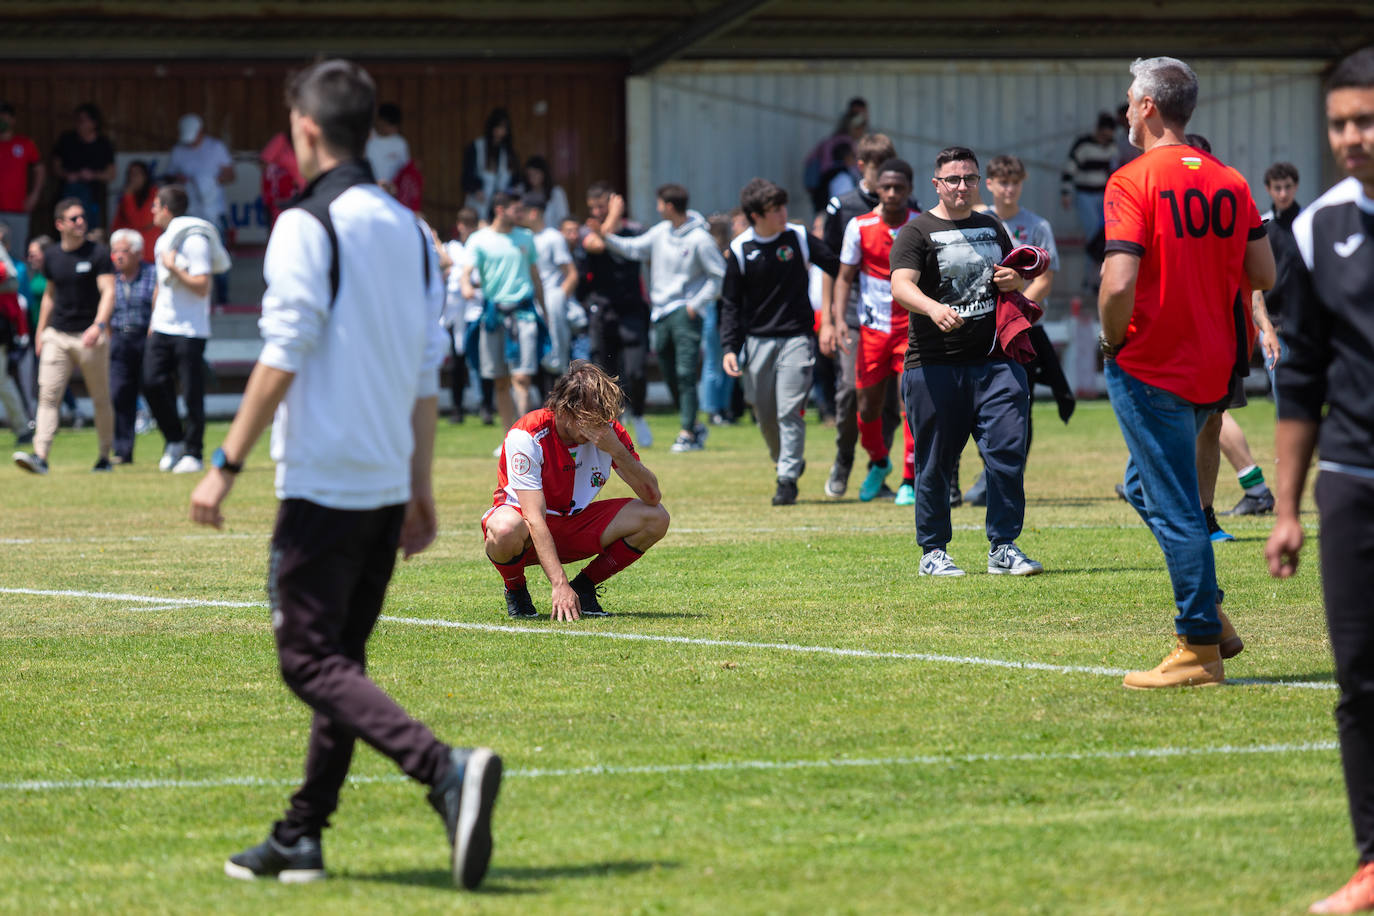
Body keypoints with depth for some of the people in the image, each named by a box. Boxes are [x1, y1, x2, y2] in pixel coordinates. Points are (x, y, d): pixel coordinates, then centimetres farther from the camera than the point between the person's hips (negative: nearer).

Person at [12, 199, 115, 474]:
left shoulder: (98, 254, -6)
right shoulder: (51, 256, 9)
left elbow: (108, 292, -14)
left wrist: (99, 325, -30)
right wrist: (40, 331, 20)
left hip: (90, 336, -4)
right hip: (56, 335, 4)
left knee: (100, 399, 5)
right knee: (47, 396, -9)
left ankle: (105, 456, 16)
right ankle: (40, 456, -16)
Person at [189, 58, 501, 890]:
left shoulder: (308, 225, -10)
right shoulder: (410, 229, 13)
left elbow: (282, 359, -16)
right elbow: (427, 374, 14)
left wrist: (227, 464, -12)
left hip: (322, 482, -8)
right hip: (387, 484, 8)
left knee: (311, 660, -8)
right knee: (341, 658, 14)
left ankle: (445, 768, -28)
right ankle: (301, 839, 18)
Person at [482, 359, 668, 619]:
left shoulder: (608, 432, -13)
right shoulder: (525, 436, -27)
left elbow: (653, 497, -16)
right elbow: (535, 519, -31)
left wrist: (617, 451, -31)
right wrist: (559, 584, -40)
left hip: (576, 524, 4)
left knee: (655, 518, -16)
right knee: (506, 530, -41)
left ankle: (584, 586, 2)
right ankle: (515, 589, -5)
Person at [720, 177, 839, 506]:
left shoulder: (799, 238, -2)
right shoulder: (740, 250, -1)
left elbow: (840, 269, 7)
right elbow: (731, 303, 5)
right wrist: (729, 348, -3)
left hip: (796, 337, -2)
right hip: (757, 340, 2)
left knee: (790, 411, -12)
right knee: (765, 414, 8)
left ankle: (788, 479, -10)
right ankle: (787, 462, 32)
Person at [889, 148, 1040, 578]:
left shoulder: (992, 227, 19)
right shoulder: (917, 232, 0)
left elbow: (1017, 279, 30)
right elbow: (901, 285, -16)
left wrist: (1015, 281, 4)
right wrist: (933, 308, -37)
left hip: (995, 361, 4)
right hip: (934, 365, -4)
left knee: (1008, 453, -5)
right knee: (935, 463, 1)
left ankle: (1003, 547, 3)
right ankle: (933, 551, 12)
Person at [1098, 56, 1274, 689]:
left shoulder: (1134, 182, -13)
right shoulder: (1230, 182, 6)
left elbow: (1118, 285, -22)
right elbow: (1262, 275, 7)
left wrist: (1113, 338, -5)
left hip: (1151, 369, -7)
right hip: (1214, 366, 7)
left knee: (1174, 508, -2)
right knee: (1147, 486, 22)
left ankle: (1200, 649, -1)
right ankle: (1208, 617, 18)